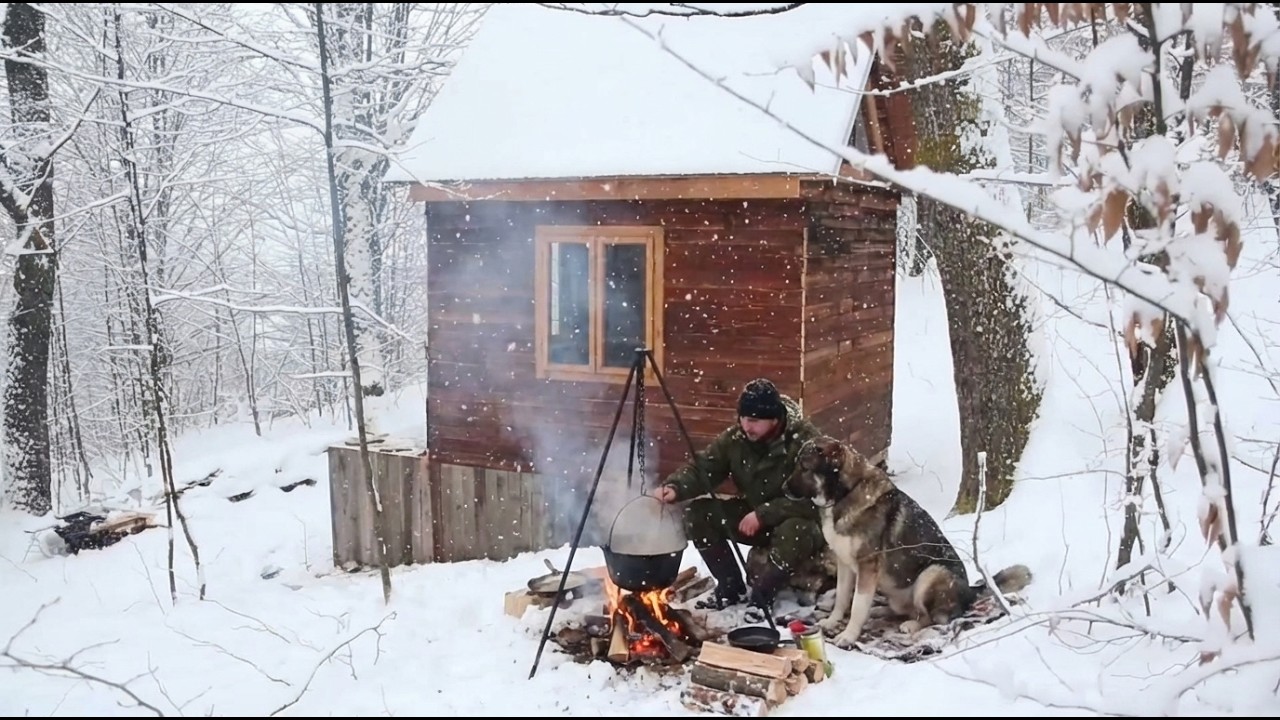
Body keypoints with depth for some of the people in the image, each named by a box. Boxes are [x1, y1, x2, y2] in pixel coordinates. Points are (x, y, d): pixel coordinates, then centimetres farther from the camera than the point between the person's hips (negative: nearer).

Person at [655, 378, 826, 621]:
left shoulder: (805, 441, -25)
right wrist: (674, 487, -31)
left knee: (795, 533, -40)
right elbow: (701, 467, -10)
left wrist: (763, 514, -30)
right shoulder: (735, 437, -10)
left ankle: (762, 594, -13)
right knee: (697, 513, -13)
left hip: (799, 520, -5)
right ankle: (731, 586, 3)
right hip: (753, 515, 6)